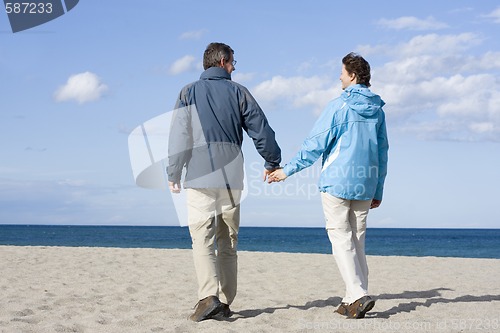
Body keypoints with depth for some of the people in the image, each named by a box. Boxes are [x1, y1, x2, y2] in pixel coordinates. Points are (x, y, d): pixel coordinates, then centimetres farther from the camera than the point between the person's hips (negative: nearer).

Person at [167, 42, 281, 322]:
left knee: (202, 238, -5)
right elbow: (262, 131, 7)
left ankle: (210, 296, -22)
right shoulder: (239, 92, 6)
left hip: (200, 176, -2)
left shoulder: (189, 92, 4)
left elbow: (178, 135, -1)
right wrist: (273, 162, 21)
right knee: (228, 242, 10)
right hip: (232, 176, 2)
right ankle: (226, 301, 12)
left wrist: (173, 174, 5)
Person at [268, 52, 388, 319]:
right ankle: (354, 299, 10)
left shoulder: (339, 106, -8)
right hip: (364, 186, 6)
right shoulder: (377, 111, 11)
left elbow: (315, 144, -9)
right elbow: (382, 153, 15)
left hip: (337, 182, -6)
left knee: (341, 240, -5)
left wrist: (287, 170, -3)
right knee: (357, 242, 10)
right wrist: (378, 191, 21)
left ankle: (358, 295, -15)